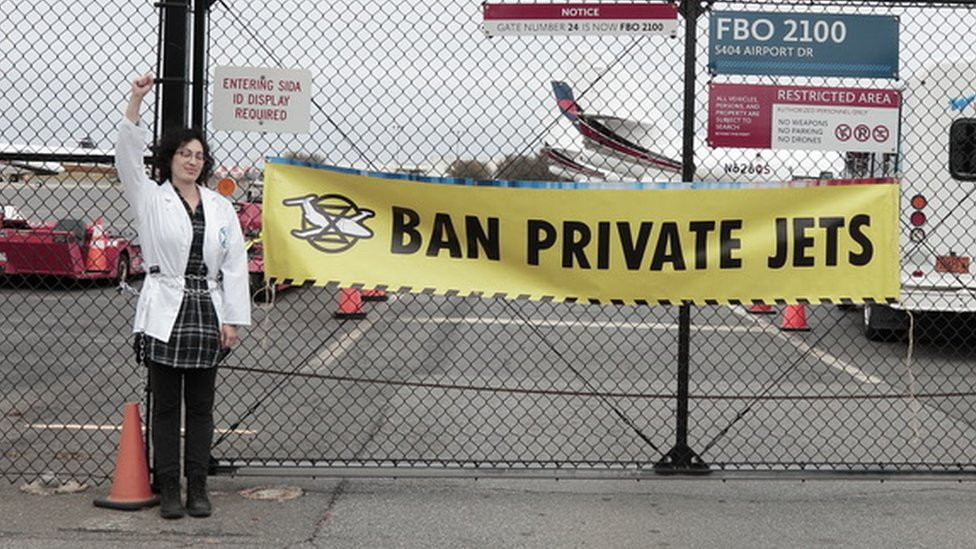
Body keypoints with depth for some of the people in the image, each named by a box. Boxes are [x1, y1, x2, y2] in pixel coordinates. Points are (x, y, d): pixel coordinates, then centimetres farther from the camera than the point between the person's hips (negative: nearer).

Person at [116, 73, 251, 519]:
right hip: (165, 312, -2)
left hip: (207, 311, 3)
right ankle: (168, 490, 7)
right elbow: (128, 156, -11)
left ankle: (198, 489, 14)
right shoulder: (151, 200, 3)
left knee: (201, 406, 7)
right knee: (166, 406, 2)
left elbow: (235, 265, 6)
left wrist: (232, 319, -1)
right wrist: (135, 102, -22)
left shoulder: (221, 207, 9)